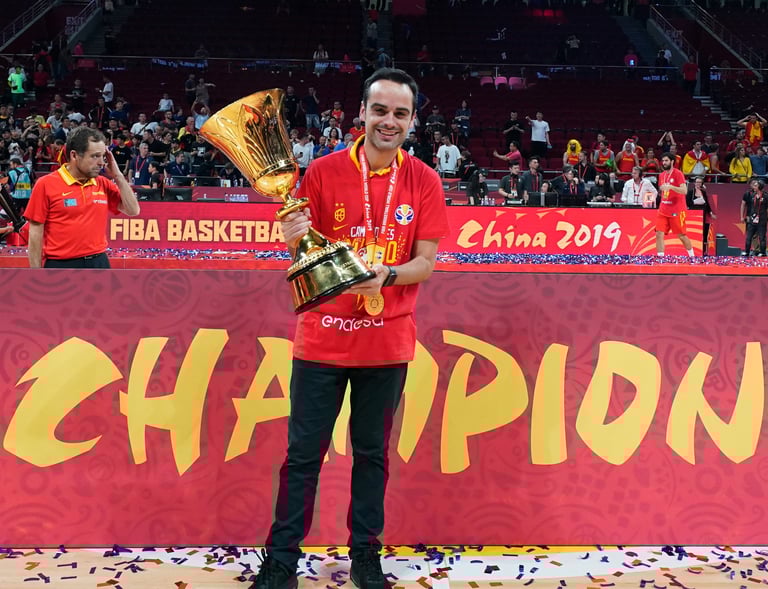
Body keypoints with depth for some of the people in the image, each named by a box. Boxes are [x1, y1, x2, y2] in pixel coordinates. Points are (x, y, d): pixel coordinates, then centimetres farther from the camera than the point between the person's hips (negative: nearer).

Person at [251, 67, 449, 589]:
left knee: (372, 453, 12)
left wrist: (385, 274, -22)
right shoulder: (323, 172, -3)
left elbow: (426, 263, -3)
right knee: (304, 452, 5)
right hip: (323, 337, -1)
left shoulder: (424, 182, 0)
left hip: (387, 342, 1)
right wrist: (295, 241, -24)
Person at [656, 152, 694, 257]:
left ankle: (692, 256, 22)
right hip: (663, 210, 6)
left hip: (676, 211, -6)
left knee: (681, 235, 3)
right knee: (659, 234, -6)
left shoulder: (678, 174, -9)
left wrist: (670, 187, -31)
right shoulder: (662, 175, 12)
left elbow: (684, 191, -20)